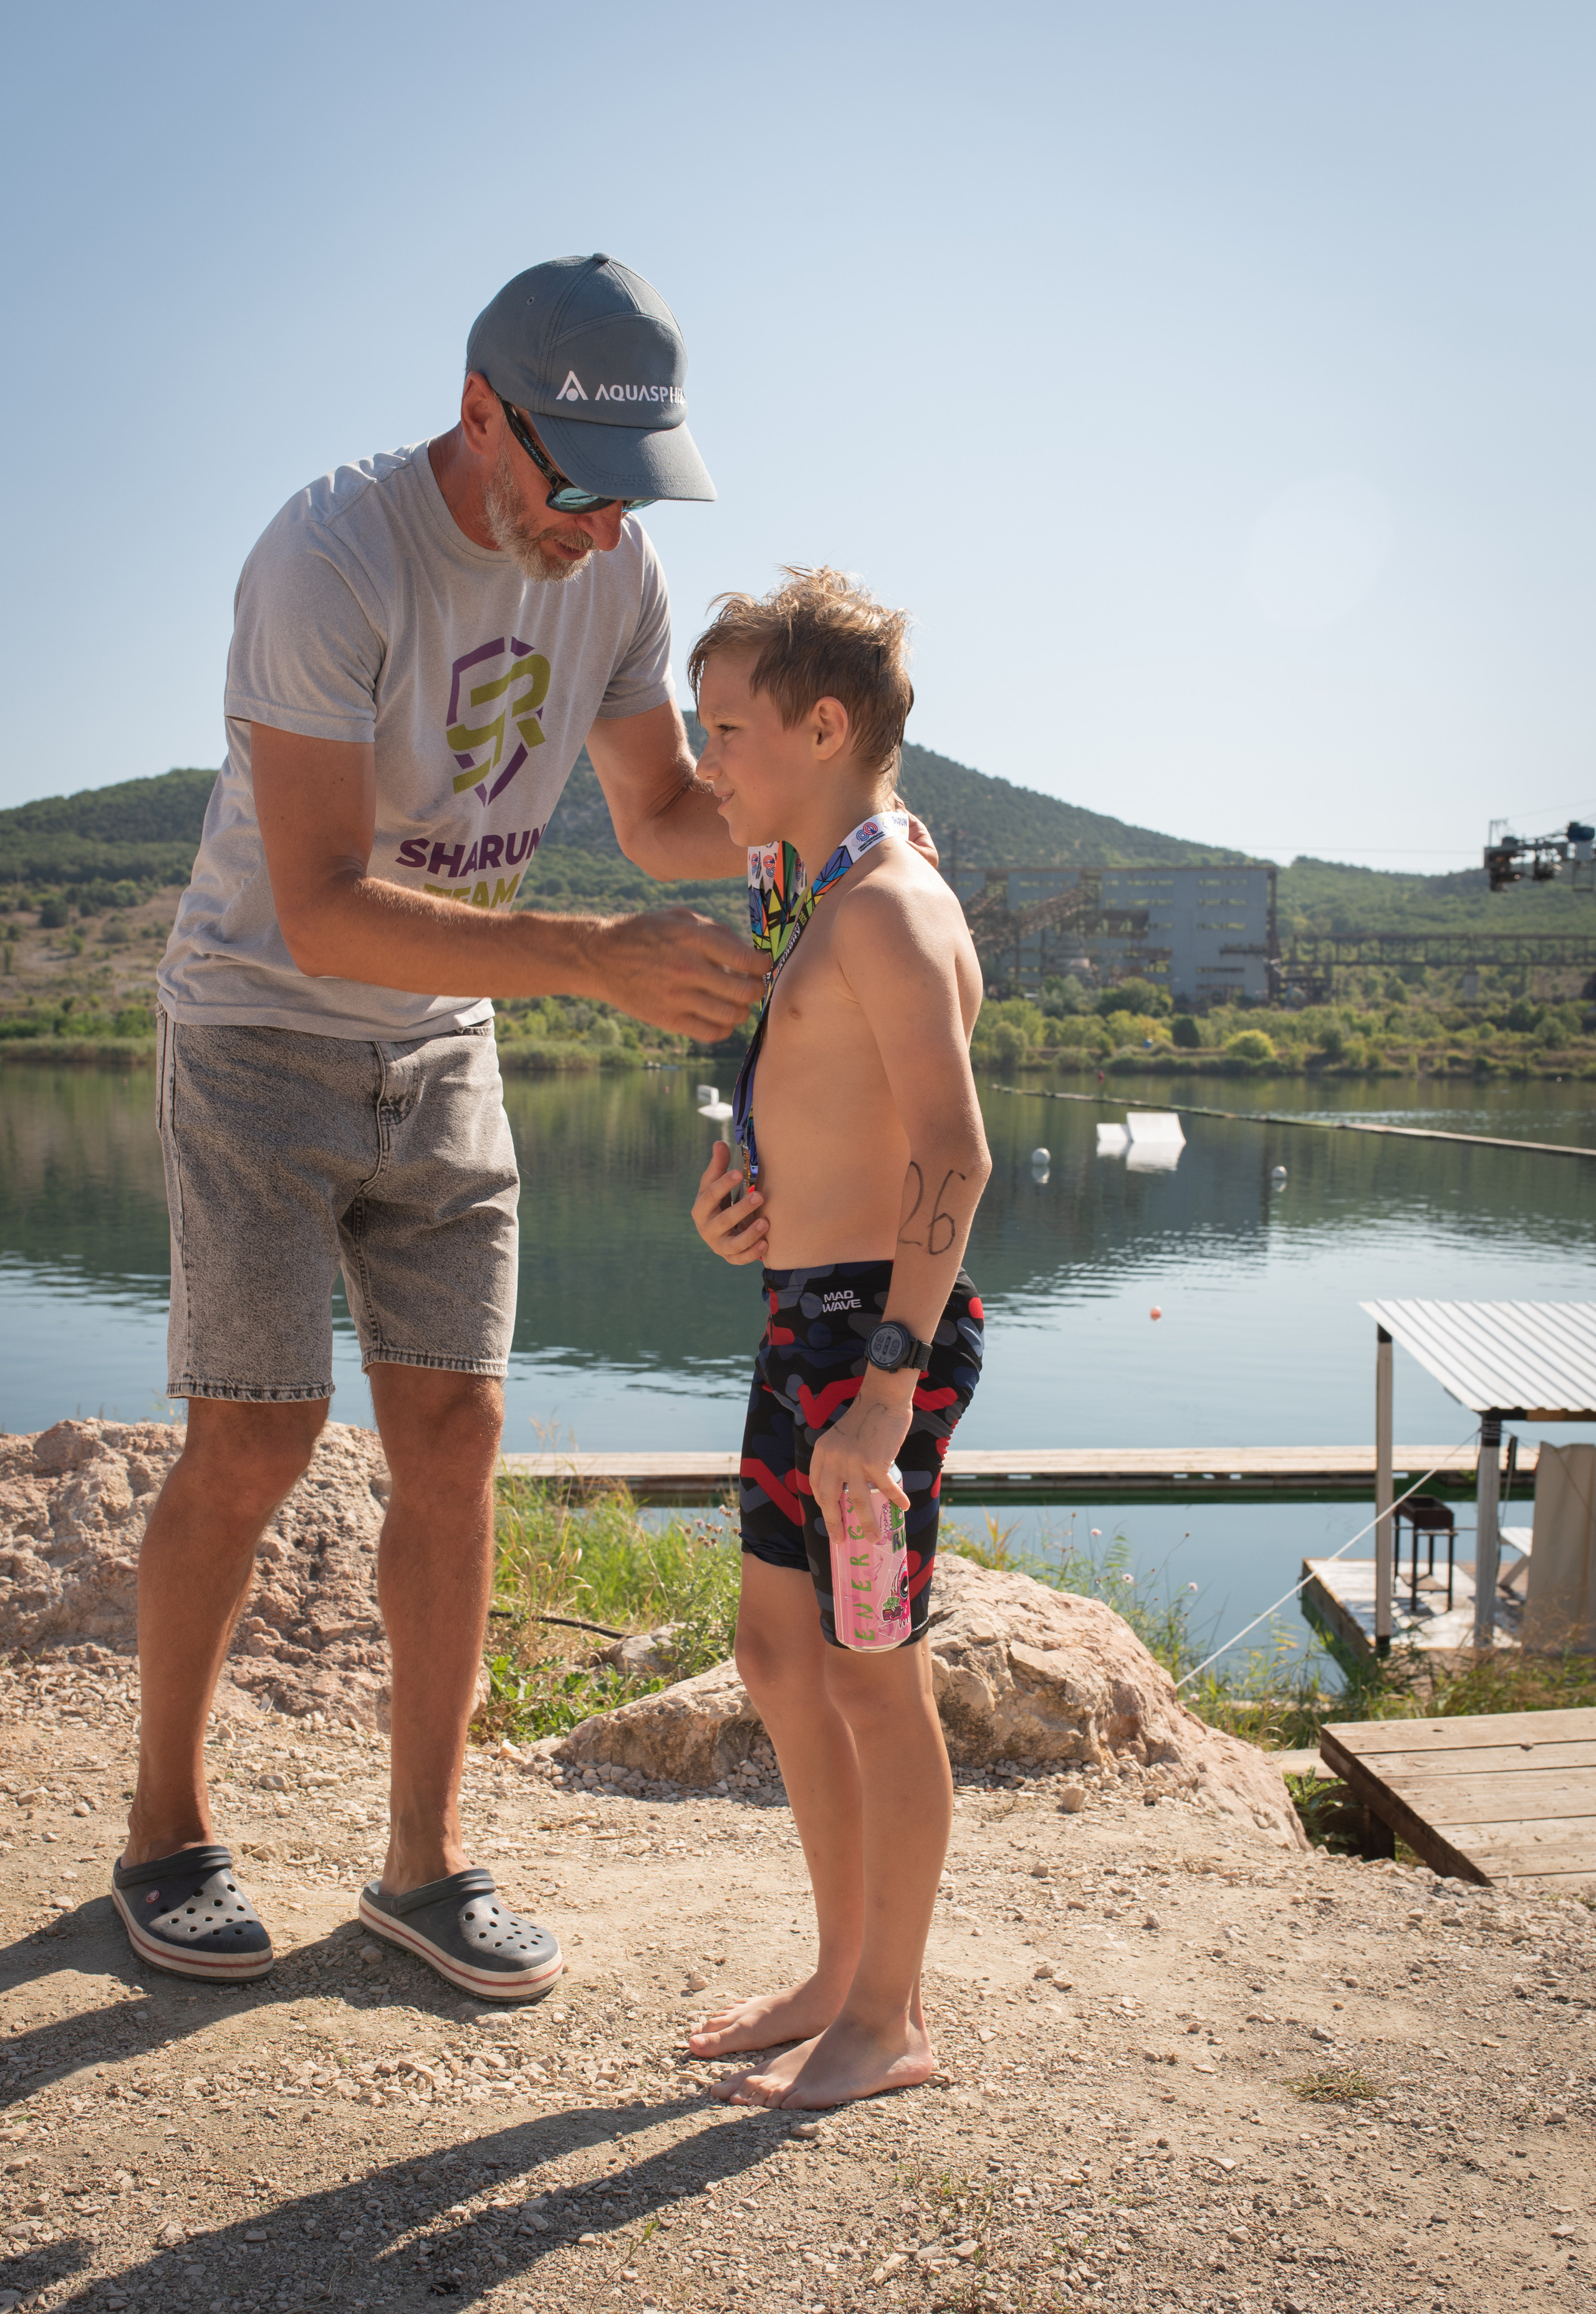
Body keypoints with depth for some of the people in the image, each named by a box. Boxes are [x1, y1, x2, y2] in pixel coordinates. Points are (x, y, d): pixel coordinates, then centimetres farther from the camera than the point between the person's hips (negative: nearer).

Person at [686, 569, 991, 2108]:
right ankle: (839, 1978, 31)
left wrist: (887, 1391, -28)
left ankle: (890, 2021, 19)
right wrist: (741, 1203, 6)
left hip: (883, 1329, -10)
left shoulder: (890, 910, -15)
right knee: (778, 1655, 16)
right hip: (805, 1321, 10)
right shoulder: (821, 905, 16)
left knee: (874, 1677, 2)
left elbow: (954, 1154, -23)